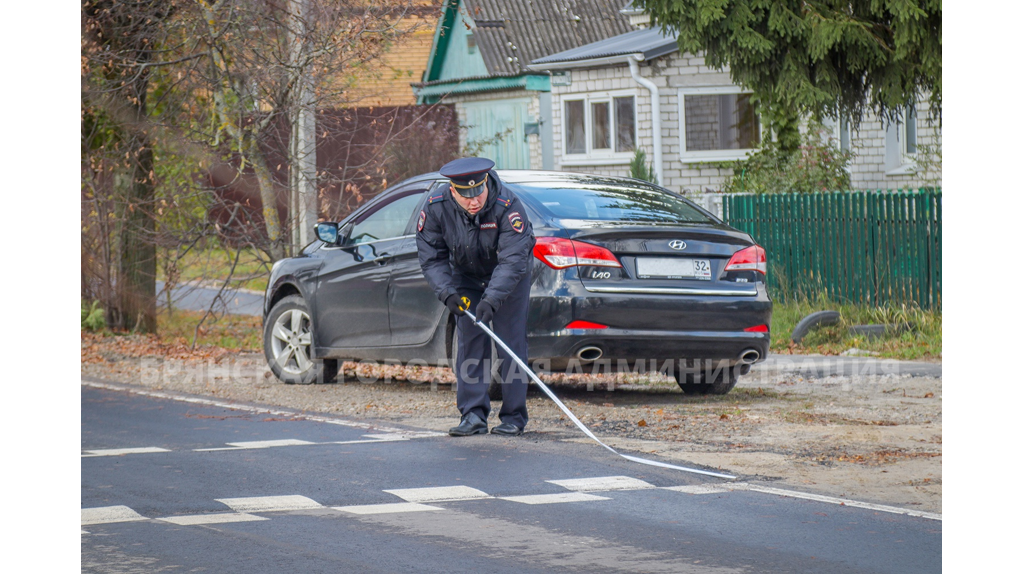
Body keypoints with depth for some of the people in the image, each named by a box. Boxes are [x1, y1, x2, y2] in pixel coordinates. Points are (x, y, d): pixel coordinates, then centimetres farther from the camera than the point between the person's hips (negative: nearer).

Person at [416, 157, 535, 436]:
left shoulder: (508, 206, -34)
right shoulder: (436, 208, -22)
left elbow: (513, 260, -37)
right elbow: (432, 257, -14)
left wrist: (492, 299, -46)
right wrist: (447, 292, -28)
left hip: (510, 277, -3)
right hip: (465, 276, 3)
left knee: (511, 342, -6)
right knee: (470, 342, -3)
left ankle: (514, 416, -1)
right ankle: (473, 415, -3)